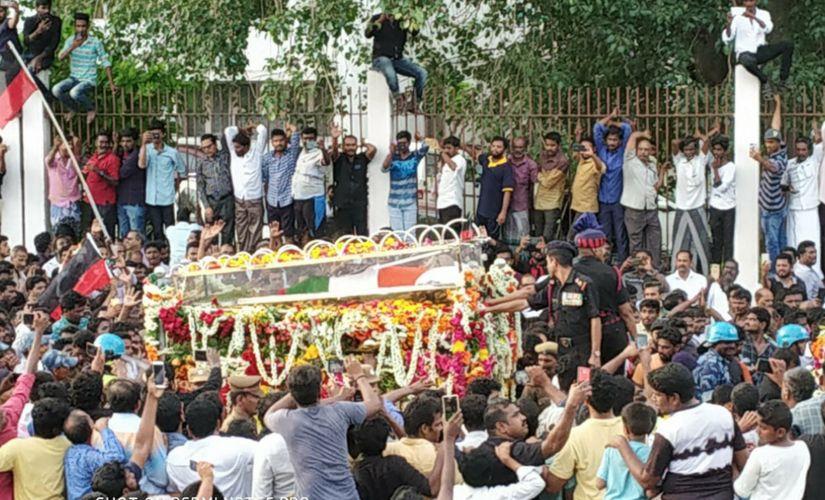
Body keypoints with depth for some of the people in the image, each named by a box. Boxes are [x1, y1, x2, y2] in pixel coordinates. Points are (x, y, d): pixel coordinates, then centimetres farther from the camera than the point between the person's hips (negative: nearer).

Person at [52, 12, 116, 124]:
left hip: (89, 80, -4)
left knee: (74, 92, -34)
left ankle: (91, 109, -3)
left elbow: (106, 63, -4)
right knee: (56, 90, -22)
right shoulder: (70, 40, 2)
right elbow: (61, 57, -11)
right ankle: (74, 108, 7)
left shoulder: (95, 42, -9)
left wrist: (111, 84, -6)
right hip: (74, 78, 4)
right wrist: (72, 47, -29)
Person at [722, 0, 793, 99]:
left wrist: (753, 17, -32)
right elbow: (726, 38, -12)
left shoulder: (764, 14, 4)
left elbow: (768, 29, -18)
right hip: (744, 53, -4)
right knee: (749, 62, -42)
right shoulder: (737, 17, -5)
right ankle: (765, 82, -14)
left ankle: (783, 81, -14)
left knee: (788, 45, -16)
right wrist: (729, 23, -31)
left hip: (760, 51, 4)